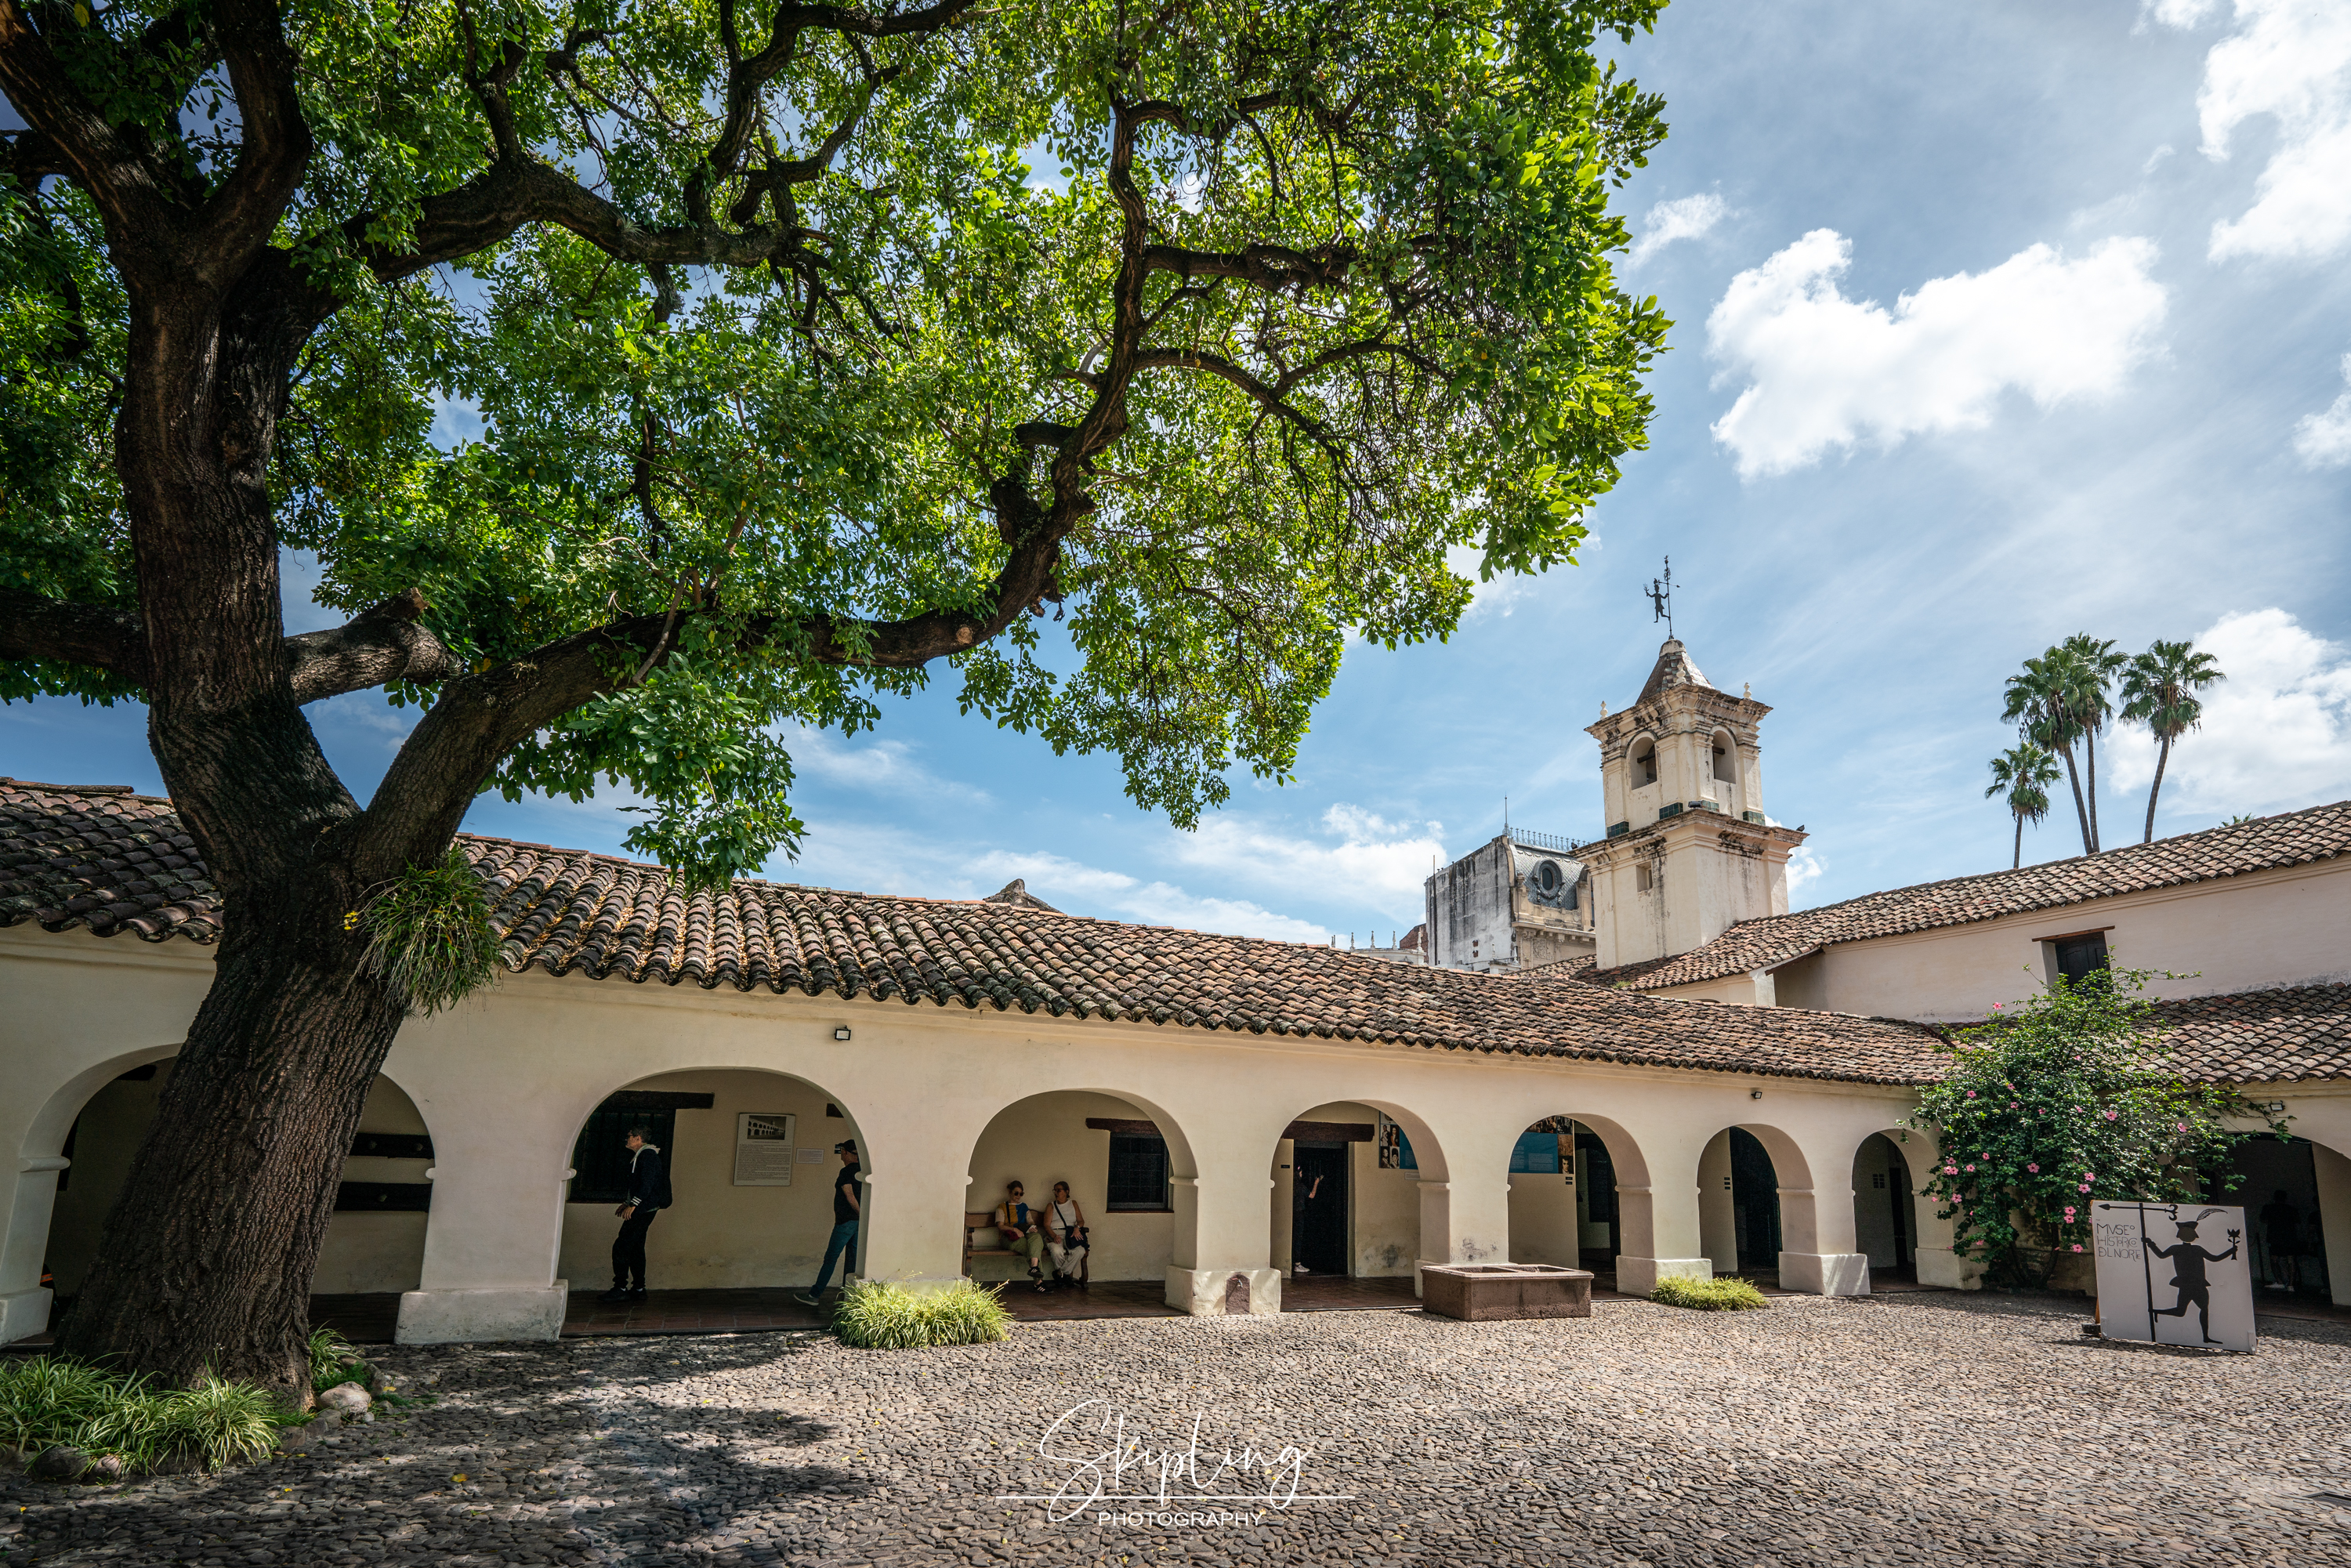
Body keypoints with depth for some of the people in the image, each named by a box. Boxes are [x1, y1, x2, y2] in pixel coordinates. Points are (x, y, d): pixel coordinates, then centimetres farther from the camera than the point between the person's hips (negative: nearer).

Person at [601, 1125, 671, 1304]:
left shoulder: (647, 1155, -12)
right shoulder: (639, 1155, 20)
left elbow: (647, 1184, -21)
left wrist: (632, 1205, -23)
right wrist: (628, 1203, 21)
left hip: (644, 1209, -10)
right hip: (642, 1208, 10)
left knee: (621, 1247, -10)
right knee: (636, 1248, 11)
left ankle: (621, 1288, -8)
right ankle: (639, 1289, 13)